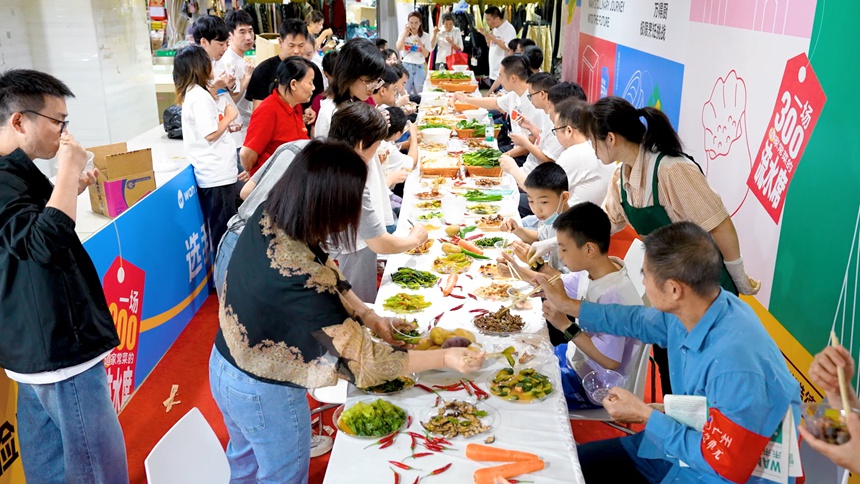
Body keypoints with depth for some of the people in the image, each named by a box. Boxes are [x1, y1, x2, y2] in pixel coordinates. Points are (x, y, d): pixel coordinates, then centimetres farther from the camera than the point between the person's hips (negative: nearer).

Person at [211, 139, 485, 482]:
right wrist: (445, 358, -23)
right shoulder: (299, 274, -39)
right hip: (266, 396, -7)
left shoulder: (266, 218, -16)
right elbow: (361, 360, -30)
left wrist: (365, 314, -8)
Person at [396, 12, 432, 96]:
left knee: (418, 92, 6)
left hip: (420, 67, 1)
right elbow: (399, 48, -14)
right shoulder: (404, 34, 1)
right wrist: (405, 33, -15)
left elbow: (426, 55, -1)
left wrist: (420, 44, -17)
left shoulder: (425, 36, 2)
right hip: (406, 65, -1)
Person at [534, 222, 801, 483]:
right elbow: (640, 321, 14)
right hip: (684, 440, 8)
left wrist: (646, 416, -20)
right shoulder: (686, 310, -9)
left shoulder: (736, 365, -35)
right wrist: (567, 304, 19)